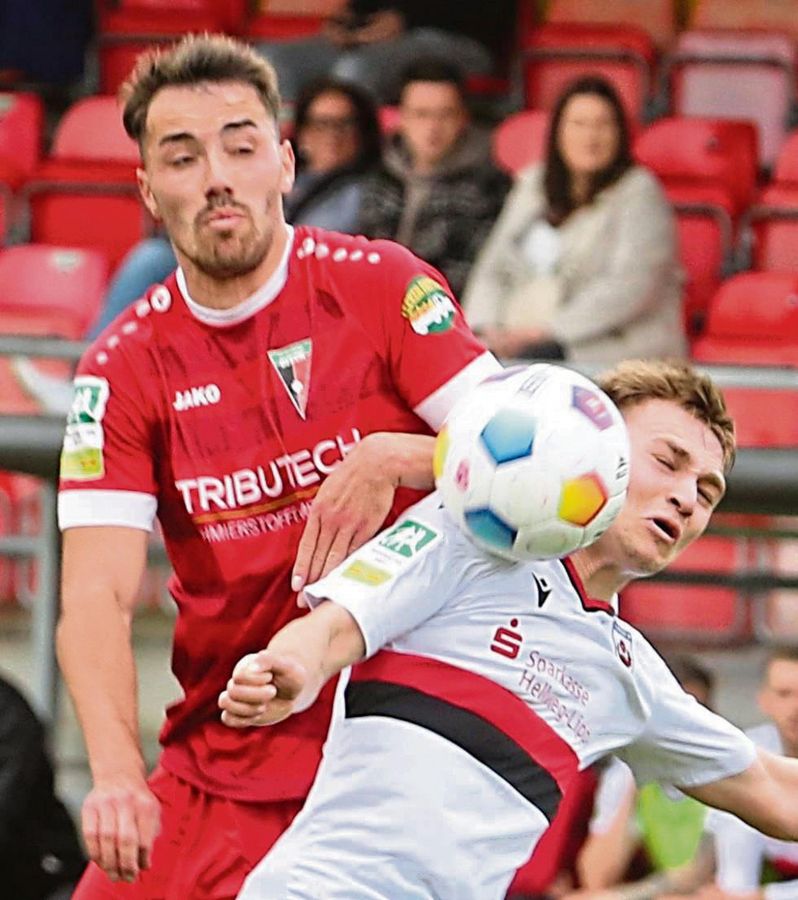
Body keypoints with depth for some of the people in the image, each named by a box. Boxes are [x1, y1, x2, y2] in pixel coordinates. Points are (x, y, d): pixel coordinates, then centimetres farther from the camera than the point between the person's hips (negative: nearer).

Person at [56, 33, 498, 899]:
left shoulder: (379, 286, -3)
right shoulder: (123, 369, -1)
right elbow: (96, 597, -11)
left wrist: (391, 459, -23)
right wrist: (116, 773, -27)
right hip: (222, 775, 2)